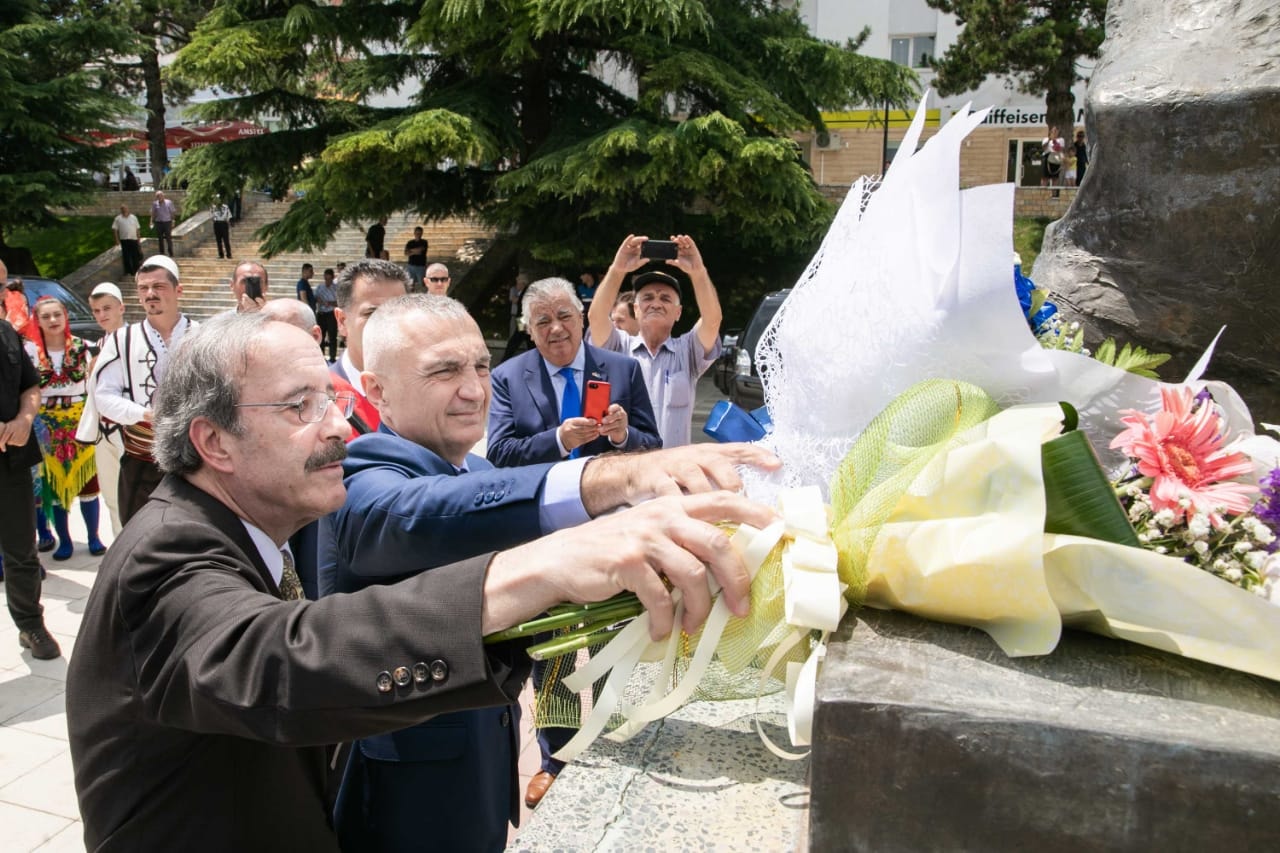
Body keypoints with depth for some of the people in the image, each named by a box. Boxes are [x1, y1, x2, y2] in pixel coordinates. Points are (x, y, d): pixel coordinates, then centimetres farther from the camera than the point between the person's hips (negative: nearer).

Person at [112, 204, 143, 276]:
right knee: (126, 256, 1)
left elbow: (137, 229, 11)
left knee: (135, 256, 5)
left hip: (134, 239, 2)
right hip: (124, 240, -2)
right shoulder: (118, 218, 2)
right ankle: (128, 271, 10)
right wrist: (117, 240, -6)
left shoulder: (133, 217, 9)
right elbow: (114, 229, 0)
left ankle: (136, 271, 17)